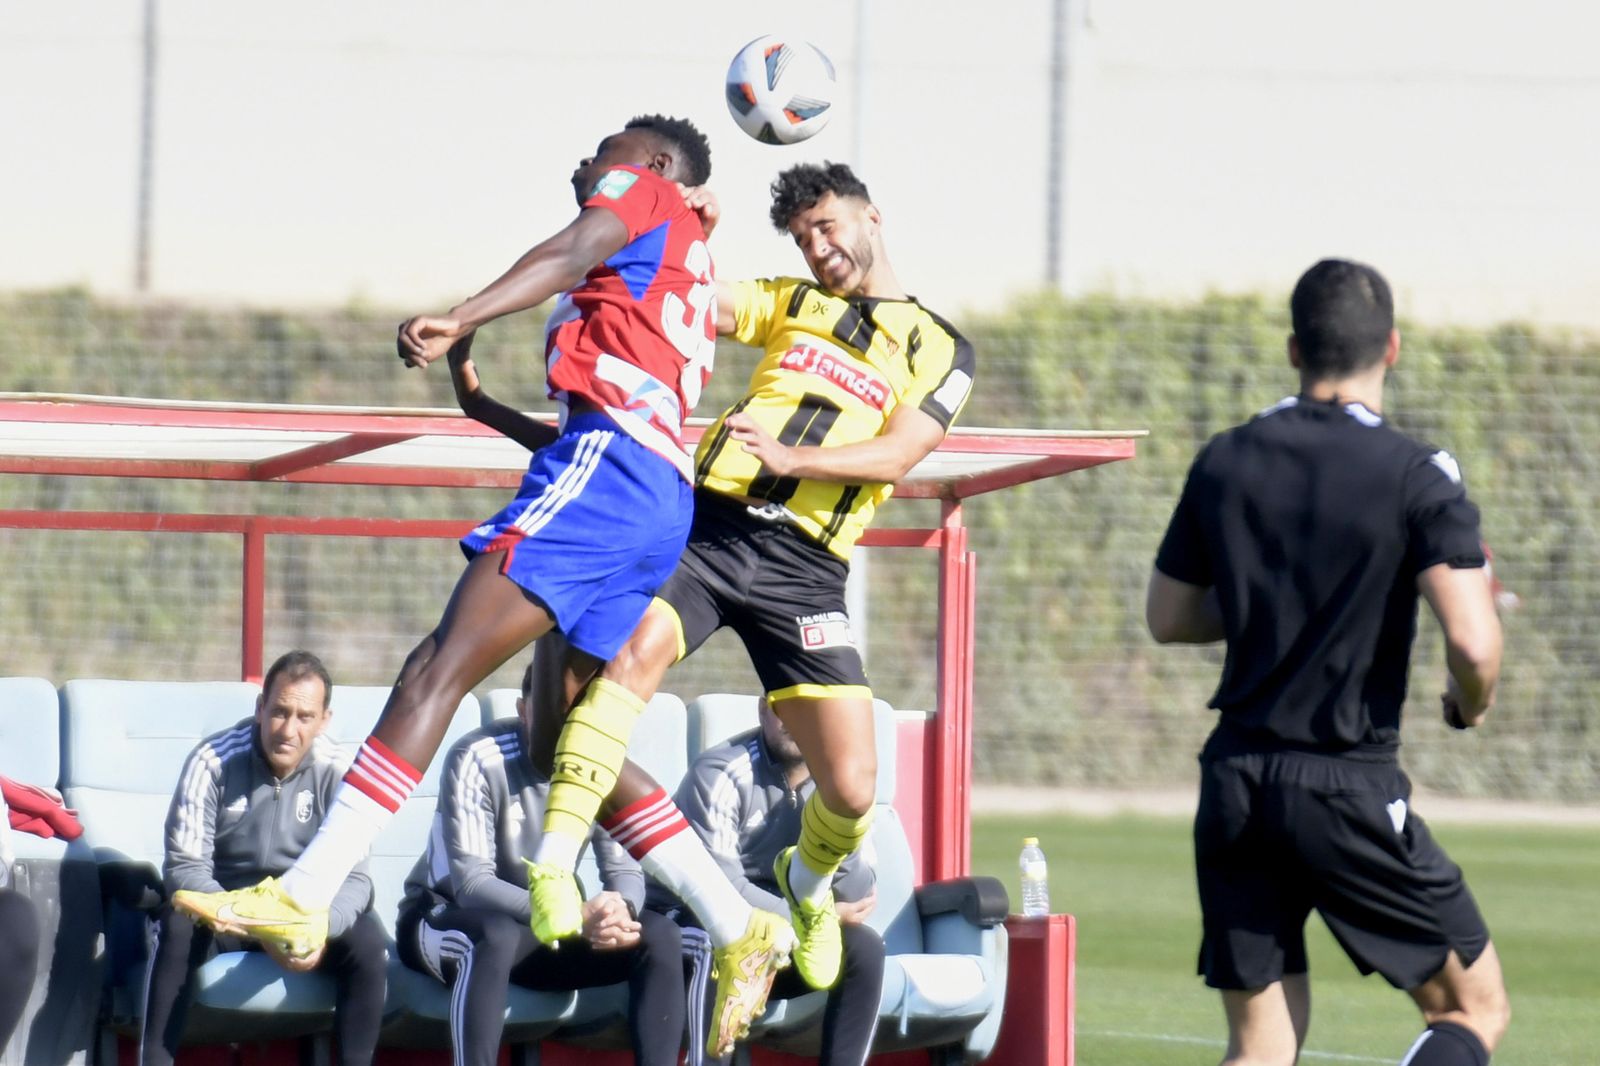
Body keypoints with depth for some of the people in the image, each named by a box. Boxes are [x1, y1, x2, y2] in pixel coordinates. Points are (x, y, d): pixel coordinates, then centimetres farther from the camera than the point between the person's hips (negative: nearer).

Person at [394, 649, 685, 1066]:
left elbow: (624, 870, -7)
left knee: (660, 937, -18)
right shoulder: (478, 761, -23)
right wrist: (576, 917, -42)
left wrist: (620, 909, -34)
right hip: (448, 918, -5)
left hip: (546, 926, 5)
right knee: (497, 935, -41)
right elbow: (471, 884, -29)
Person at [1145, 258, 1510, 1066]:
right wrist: (1472, 703, 4)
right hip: (1349, 787, -5)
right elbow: (1473, 643, -18)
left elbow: (1168, 618, 16)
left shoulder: (1223, 463, 6)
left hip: (1234, 783, 5)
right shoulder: (1417, 477, -9)